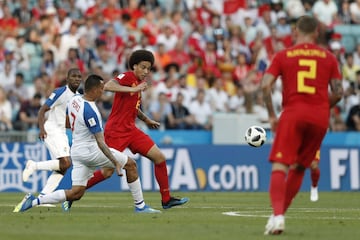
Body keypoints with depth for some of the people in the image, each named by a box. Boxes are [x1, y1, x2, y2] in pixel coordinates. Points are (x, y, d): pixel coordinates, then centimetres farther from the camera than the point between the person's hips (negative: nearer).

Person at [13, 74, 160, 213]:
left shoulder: (74, 99, 4)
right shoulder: (90, 111, -22)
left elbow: (67, 123, 21)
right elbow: (100, 142, -23)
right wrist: (115, 163, -23)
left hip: (76, 150, 8)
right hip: (90, 150, -8)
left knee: (76, 193, 7)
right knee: (130, 164, 5)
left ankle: (34, 201, -5)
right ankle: (140, 205, 8)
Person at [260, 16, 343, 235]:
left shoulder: (283, 56, 7)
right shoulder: (328, 57, 11)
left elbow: (266, 85, -4)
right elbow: (338, 93, 5)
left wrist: (272, 115, 4)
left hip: (293, 112, -2)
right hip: (320, 117, 2)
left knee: (279, 167, -8)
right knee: (299, 167, 16)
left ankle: (277, 215, -27)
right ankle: (280, 213, 15)